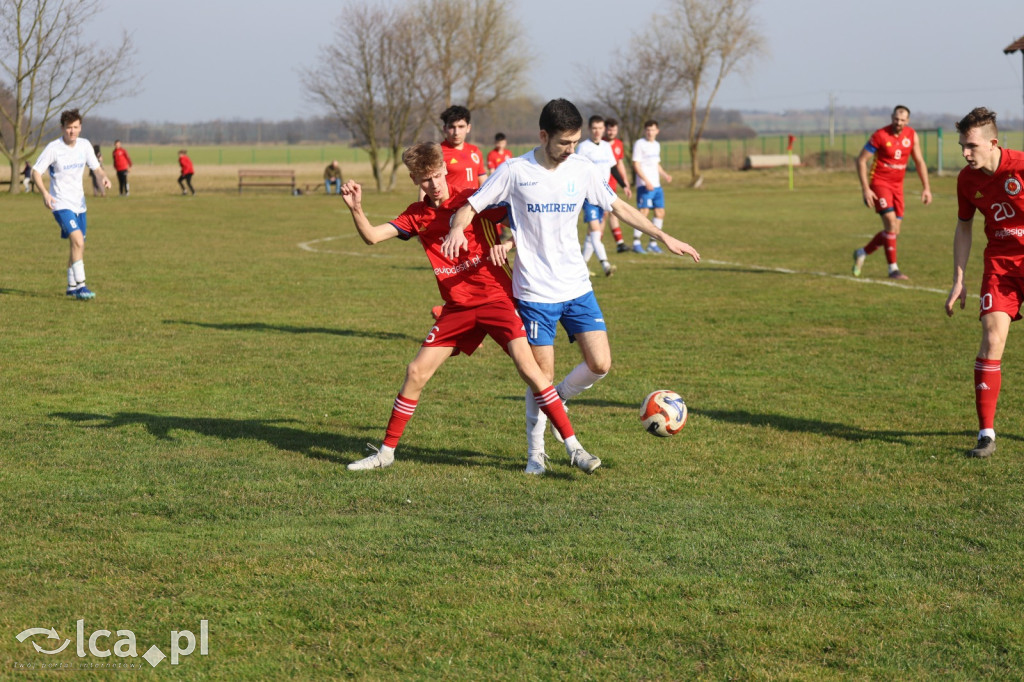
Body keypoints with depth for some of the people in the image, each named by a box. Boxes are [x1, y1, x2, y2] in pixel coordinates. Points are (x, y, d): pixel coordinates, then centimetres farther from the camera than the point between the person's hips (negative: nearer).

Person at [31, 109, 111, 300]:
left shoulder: (85, 145, 1)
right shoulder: (53, 148, -14)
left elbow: (96, 167, 11)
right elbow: (36, 172, -12)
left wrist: (104, 177, -13)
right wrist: (45, 193, -28)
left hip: (79, 203, 6)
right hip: (61, 204, -6)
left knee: (79, 246, 14)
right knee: (78, 241, -23)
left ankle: (72, 287, 29)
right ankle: (80, 286, -20)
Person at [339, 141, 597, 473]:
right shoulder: (417, 215, 5)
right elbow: (372, 236, -1)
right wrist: (356, 208, -18)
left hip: (496, 297, -4)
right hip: (457, 307, 4)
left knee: (527, 365, -19)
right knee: (416, 372, 0)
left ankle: (573, 446, -14)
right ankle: (386, 451, 15)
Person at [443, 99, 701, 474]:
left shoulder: (582, 169, 2)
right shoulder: (515, 171, -8)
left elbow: (620, 207, 14)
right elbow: (469, 208, -5)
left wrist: (663, 237, 11)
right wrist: (458, 229, -28)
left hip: (577, 288, 4)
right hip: (535, 292, -4)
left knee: (600, 364, -6)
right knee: (543, 377, -1)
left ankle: (557, 400, 24)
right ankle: (535, 453, 18)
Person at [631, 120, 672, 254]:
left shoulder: (656, 145, 17)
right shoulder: (639, 144, -5)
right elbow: (636, 165, -11)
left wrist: (664, 175, 9)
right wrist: (646, 181, -19)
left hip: (656, 185, 7)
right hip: (644, 185, -7)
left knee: (660, 212, 4)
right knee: (644, 211, -12)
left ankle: (652, 243, 11)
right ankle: (636, 242, -6)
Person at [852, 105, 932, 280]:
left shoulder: (911, 135, 1)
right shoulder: (880, 135, -14)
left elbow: (919, 162, 10)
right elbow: (861, 160, -10)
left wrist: (926, 188, 3)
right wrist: (865, 189, -16)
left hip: (897, 185, 6)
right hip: (879, 182, -6)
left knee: (894, 231, 6)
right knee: (891, 221, -19)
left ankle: (862, 253, 28)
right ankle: (893, 269, -13)